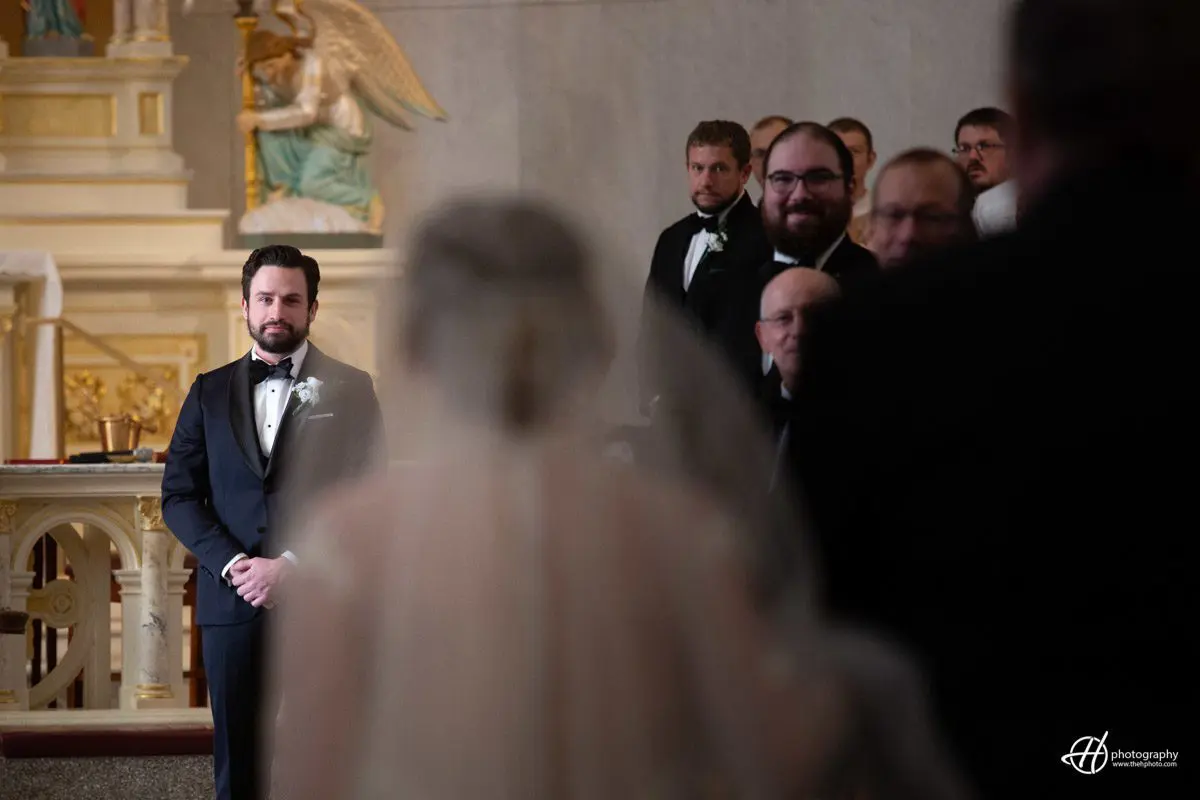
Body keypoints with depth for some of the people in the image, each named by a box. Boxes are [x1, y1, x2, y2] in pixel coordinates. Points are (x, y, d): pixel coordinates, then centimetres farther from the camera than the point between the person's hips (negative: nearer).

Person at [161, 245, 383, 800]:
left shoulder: (349, 390, 5)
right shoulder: (209, 392, 13)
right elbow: (178, 496, 8)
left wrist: (292, 565, -13)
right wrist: (233, 564, -8)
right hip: (233, 602, 2)